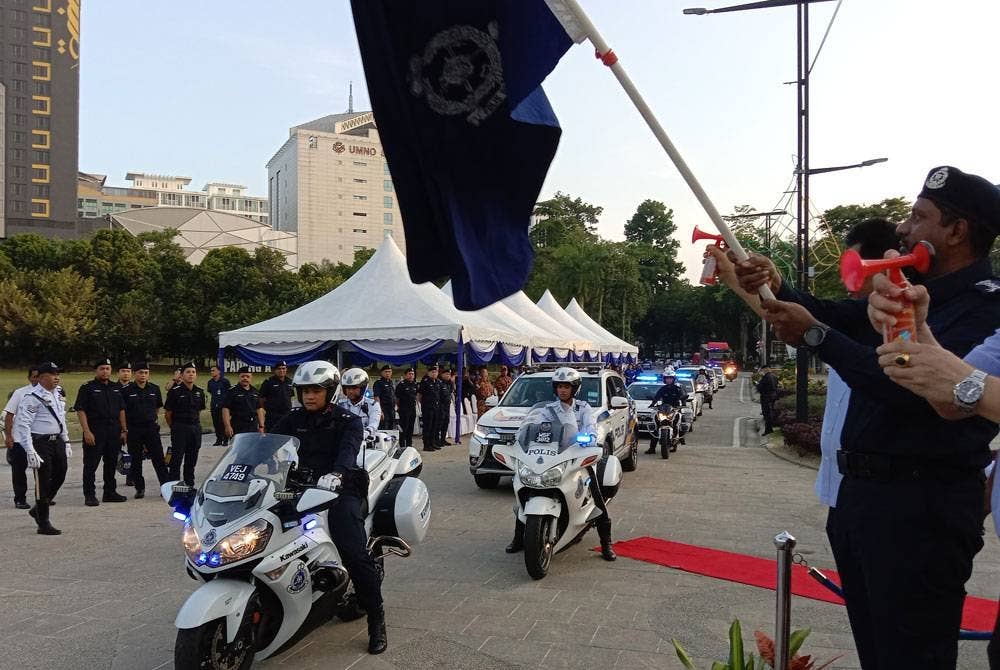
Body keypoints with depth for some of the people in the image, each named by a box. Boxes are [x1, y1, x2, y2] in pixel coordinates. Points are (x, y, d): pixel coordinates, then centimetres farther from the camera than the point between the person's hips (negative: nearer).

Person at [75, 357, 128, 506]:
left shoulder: (115, 389, 14)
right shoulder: (87, 388, -3)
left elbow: (121, 410, 17)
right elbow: (80, 410, -9)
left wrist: (124, 430, 10)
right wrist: (86, 431, -17)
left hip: (114, 432, 6)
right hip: (94, 432, -6)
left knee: (111, 463, 12)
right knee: (91, 465, -1)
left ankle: (110, 492, 21)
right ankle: (89, 495, 6)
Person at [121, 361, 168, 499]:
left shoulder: (154, 389, 7)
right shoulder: (126, 391, -2)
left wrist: (155, 419, 10)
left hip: (151, 427, 1)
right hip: (133, 430, -1)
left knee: (158, 458, -1)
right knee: (136, 461, 6)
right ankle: (139, 488, 17)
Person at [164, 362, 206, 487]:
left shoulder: (200, 392, 9)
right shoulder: (175, 391, -7)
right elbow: (167, 413, -2)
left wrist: (196, 425, 13)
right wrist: (174, 428, 5)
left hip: (195, 429, 5)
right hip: (180, 429, -5)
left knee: (192, 459, 12)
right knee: (176, 459, -4)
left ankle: (190, 485, 21)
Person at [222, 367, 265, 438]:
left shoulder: (255, 392, 15)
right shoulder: (232, 391, -1)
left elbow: (259, 409, 18)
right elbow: (225, 409, -6)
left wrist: (261, 426, 12)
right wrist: (228, 426, -14)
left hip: (254, 429, 5)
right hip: (238, 429, -5)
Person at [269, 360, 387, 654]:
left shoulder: (348, 421, 0)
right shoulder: (293, 419, 15)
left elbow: (349, 449, -19)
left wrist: (336, 474, -40)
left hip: (338, 489, -4)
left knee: (354, 554, -20)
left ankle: (377, 621, -5)